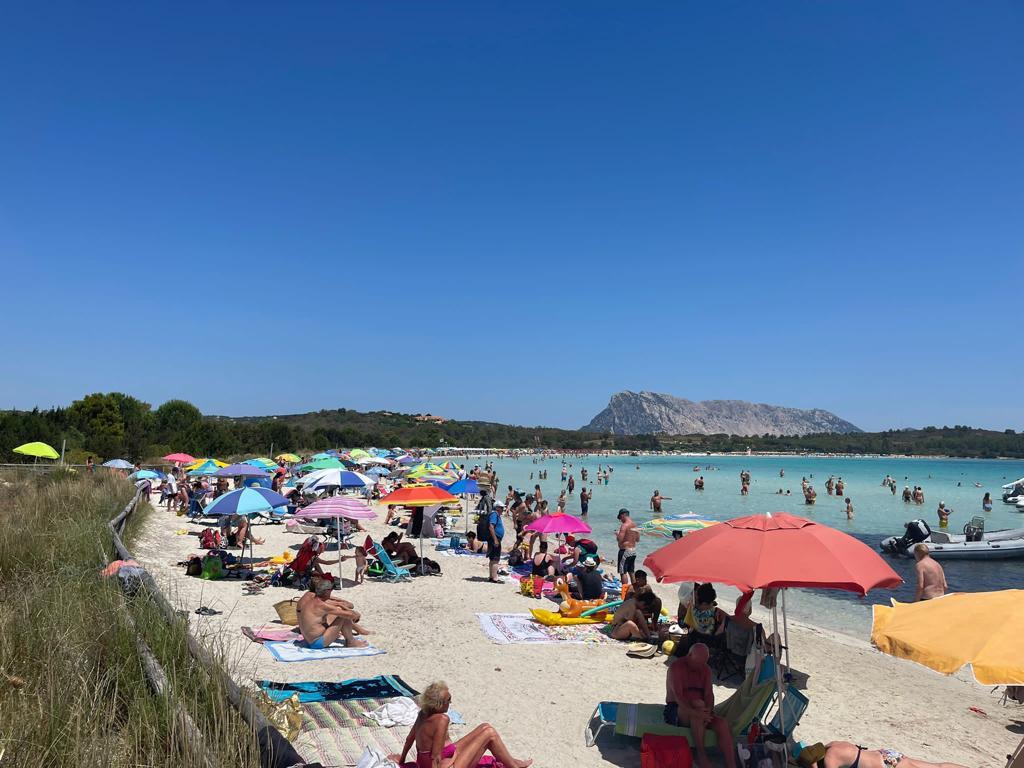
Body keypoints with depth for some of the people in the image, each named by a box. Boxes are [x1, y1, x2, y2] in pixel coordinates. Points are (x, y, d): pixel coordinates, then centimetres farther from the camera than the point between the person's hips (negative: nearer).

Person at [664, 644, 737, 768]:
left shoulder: (706, 669, 9)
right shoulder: (676, 667, -12)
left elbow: (709, 694, -2)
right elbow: (678, 695, -23)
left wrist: (708, 712, -23)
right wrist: (694, 712, -39)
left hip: (697, 711, 6)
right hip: (676, 711, -6)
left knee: (722, 723, -23)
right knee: (699, 704, -36)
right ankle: (701, 754, -29)